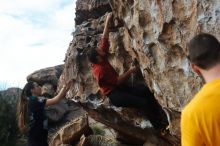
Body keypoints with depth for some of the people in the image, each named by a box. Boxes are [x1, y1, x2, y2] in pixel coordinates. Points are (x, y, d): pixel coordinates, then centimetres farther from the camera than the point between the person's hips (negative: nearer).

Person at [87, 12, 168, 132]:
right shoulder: (100, 70, -22)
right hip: (115, 95, -9)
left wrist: (107, 21, 5)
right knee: (143, 102, -23)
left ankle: (159, 115, -7)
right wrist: (130, 71, -12)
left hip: (120, 88, 9)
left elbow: (104, 39, 4)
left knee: (145, 90, -11)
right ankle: (159, 126, -14)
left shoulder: (100, 60, 2)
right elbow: (118, 81, -20)